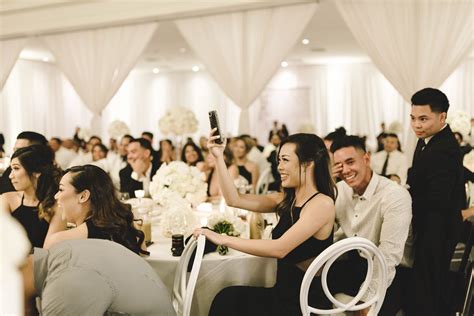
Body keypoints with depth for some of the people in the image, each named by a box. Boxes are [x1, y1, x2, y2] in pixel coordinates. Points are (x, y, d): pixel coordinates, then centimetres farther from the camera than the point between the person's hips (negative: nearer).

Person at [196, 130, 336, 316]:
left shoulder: (322, 203, -16)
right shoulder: (287, 201, 8)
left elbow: (279, 248, -25)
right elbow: (234, 200, 6)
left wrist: (223, 239, -22)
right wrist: (219, 157, 0)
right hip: (284, 294, 7)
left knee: (228, 299, -11)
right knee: (227, 298, -8)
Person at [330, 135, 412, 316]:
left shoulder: (396, 196, -19)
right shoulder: (339, 189, 1)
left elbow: (388, 255, -23)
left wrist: (367, 300, -26)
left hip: (391, 273, -6)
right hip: (354, 264, 6)